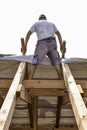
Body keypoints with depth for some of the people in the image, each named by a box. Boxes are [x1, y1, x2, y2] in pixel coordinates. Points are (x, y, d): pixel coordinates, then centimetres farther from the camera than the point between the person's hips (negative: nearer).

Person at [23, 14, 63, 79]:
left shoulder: (36, 23, 19)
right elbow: (58, 34, 16)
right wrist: (61, 45, 18)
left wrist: (25, 45, 11)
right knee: (56, 62, 7)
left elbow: (28, 34, 10)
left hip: (42, 43, -2)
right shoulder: (51, 24, 26)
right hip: (52, 42, 3)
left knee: (35, 62, -1)